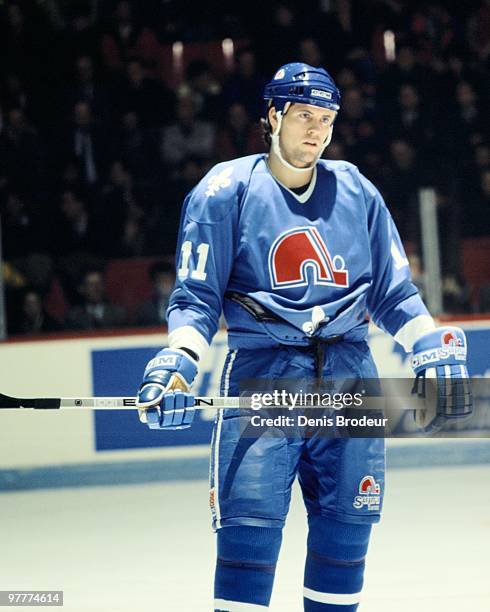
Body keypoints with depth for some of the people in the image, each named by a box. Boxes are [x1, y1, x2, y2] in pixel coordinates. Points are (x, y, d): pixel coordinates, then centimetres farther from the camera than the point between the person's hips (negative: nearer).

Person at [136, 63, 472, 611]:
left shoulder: (357, 192, 11)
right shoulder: (226, 190, 0)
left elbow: (392, 293, 16)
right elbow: (197, 297, -1)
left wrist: (435, 349, 4)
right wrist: (177, 361, -16)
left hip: (349, 378, 4)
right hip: (262, 374, -4)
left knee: (346, 527, 6)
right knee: (250, 527, -12)